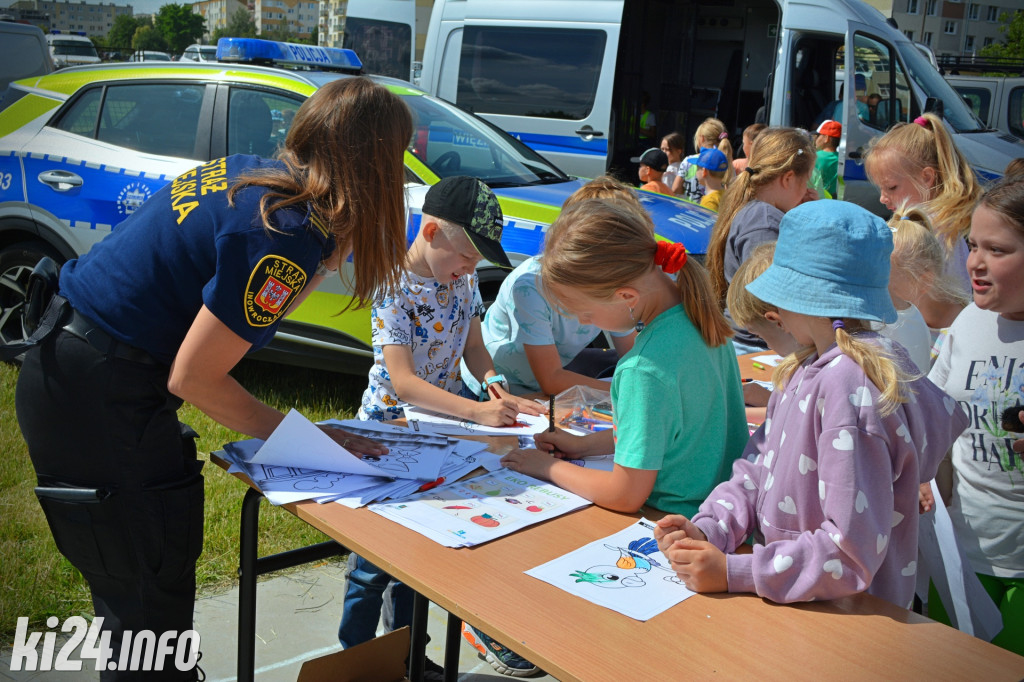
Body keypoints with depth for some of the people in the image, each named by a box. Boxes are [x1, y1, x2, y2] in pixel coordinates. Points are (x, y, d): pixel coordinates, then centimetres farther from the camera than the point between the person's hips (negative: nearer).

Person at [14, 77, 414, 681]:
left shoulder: (248, 173, 3)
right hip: (100, 401, -9)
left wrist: (331, 255, -1)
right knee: (153, 599, 6)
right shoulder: (290, 238, -23)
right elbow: (193, 378, -20)